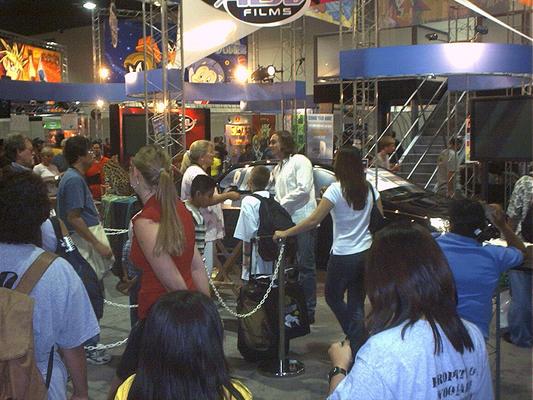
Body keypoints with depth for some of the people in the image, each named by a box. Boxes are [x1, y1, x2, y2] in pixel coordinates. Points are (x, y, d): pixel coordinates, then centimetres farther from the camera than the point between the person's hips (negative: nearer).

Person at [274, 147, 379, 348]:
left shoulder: (336, 190, -14)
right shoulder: (369, 188, 4)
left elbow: (313, 220, -17)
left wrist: (285, 233, -10)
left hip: (343, 256, -6)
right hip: (367, 252, 6)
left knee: (333, 297, 16)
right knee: (356, 305, 15)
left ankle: (356, 337, 4)